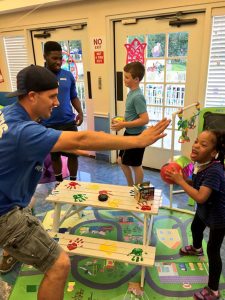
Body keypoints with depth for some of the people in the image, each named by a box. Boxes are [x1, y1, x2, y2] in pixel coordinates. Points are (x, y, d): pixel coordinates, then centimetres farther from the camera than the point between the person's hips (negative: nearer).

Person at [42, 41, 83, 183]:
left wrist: (80, 112, -6)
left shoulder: (68, 75, 1)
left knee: (73, 154, 8)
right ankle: (59, 182, 36)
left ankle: (73, 181, 29)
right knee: (55, 155, 15)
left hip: (69, 123, 1)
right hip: (49, 125, -1)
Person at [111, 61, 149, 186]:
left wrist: (123, 124, -22)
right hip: (129, 133, 10)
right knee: (122, 161, 19)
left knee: (135, 165, 7)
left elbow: (145, 119, -27)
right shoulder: (131, 93, 6)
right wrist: (122, 121, 4)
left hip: (136, 136, -10)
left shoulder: (137, 96, -22)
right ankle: (131, 187, 37)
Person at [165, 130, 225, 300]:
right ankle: (196, 248, 66)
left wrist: (180, 181, -35)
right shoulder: (200, 163, -13)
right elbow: (198, 186, -2)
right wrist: (180, 178, -17)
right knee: (195, 228, 32)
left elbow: (200, 197, -43)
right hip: (204, 209, 9)